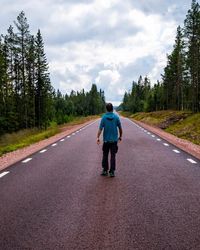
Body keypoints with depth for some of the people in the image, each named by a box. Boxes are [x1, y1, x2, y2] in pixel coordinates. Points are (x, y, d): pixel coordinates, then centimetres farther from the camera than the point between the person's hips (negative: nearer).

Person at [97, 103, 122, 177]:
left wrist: (98, 137, -13)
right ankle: (112, 172, 3)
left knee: (105, 155, 12)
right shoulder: (116, 117, -4)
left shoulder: (104, 117, -5)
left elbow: (100, 128, -12)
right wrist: (120, 136, 15)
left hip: (106, 139, 0)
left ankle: (105, 170, 15)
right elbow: (120, 128, 2)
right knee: (113, 156, 3)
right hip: (114, 139, 0)